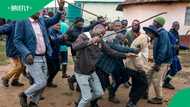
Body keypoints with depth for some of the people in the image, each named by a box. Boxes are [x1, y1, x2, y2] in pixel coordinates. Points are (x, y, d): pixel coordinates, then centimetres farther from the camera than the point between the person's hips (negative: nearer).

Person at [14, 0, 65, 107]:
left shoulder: (42, 21, 9)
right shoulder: (22, 22, -10)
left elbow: (55, 20, 10)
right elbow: (17, 40, -12)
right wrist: (27, 54, -23)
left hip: (43, 57, 7)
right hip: (32, 58, -7)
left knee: (43, 82, 13)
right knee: (41, 83, -9)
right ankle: (24, 95, 18)